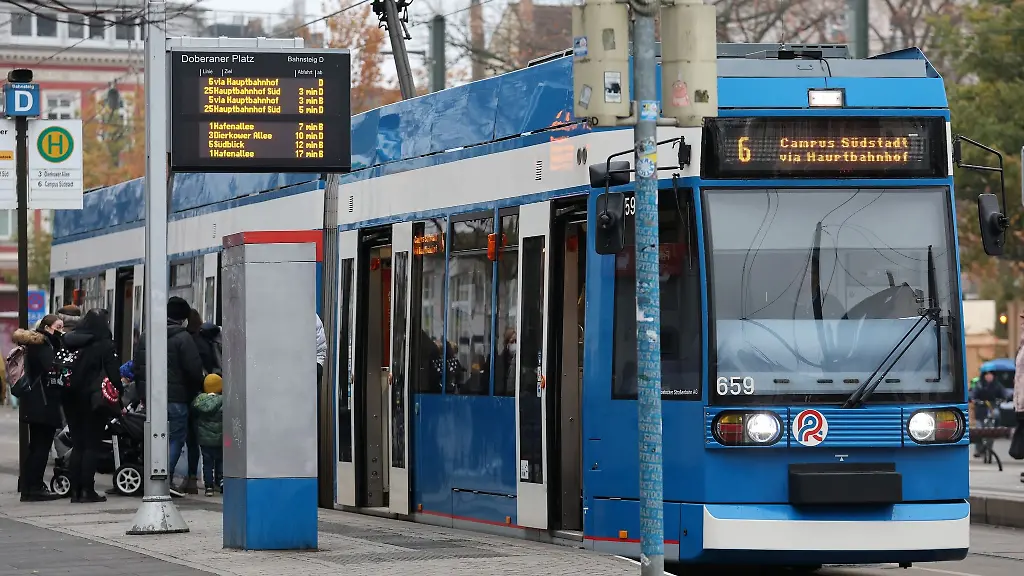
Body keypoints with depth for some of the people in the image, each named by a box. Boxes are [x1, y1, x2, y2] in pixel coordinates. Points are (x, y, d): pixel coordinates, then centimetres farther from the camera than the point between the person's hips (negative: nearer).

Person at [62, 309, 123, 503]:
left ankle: (75, 489, 10)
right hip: (94, 400, -5)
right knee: (92, 445, 0)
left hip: (72, 399, 5)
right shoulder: (104, 345, -10)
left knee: (78, 445, 12)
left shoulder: (73, 342, 4)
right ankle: (87, 490, -4)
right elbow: (113, 373, -10)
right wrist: (120, 396, -1)